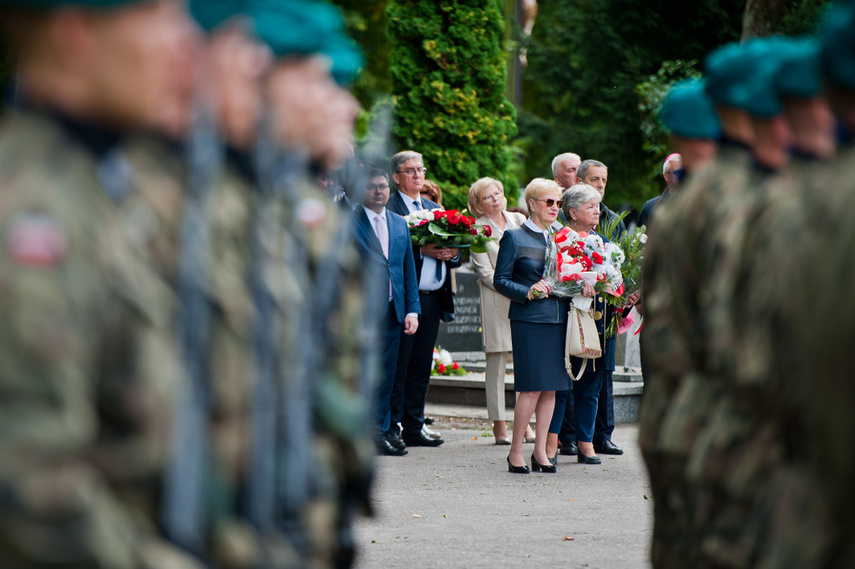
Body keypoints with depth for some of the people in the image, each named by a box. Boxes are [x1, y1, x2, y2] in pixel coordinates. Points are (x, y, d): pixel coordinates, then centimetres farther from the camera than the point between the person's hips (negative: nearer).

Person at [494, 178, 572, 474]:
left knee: (551, 387, 5)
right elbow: (500, 280, -2)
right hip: (528, 319, -6)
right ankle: (515, 452, 1)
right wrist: (527, 293, -17)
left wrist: (582, 286, 0)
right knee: (532, 387, -9)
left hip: (558, 318, 6)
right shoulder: (514, 237, -1)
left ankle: (540, 451, 12)